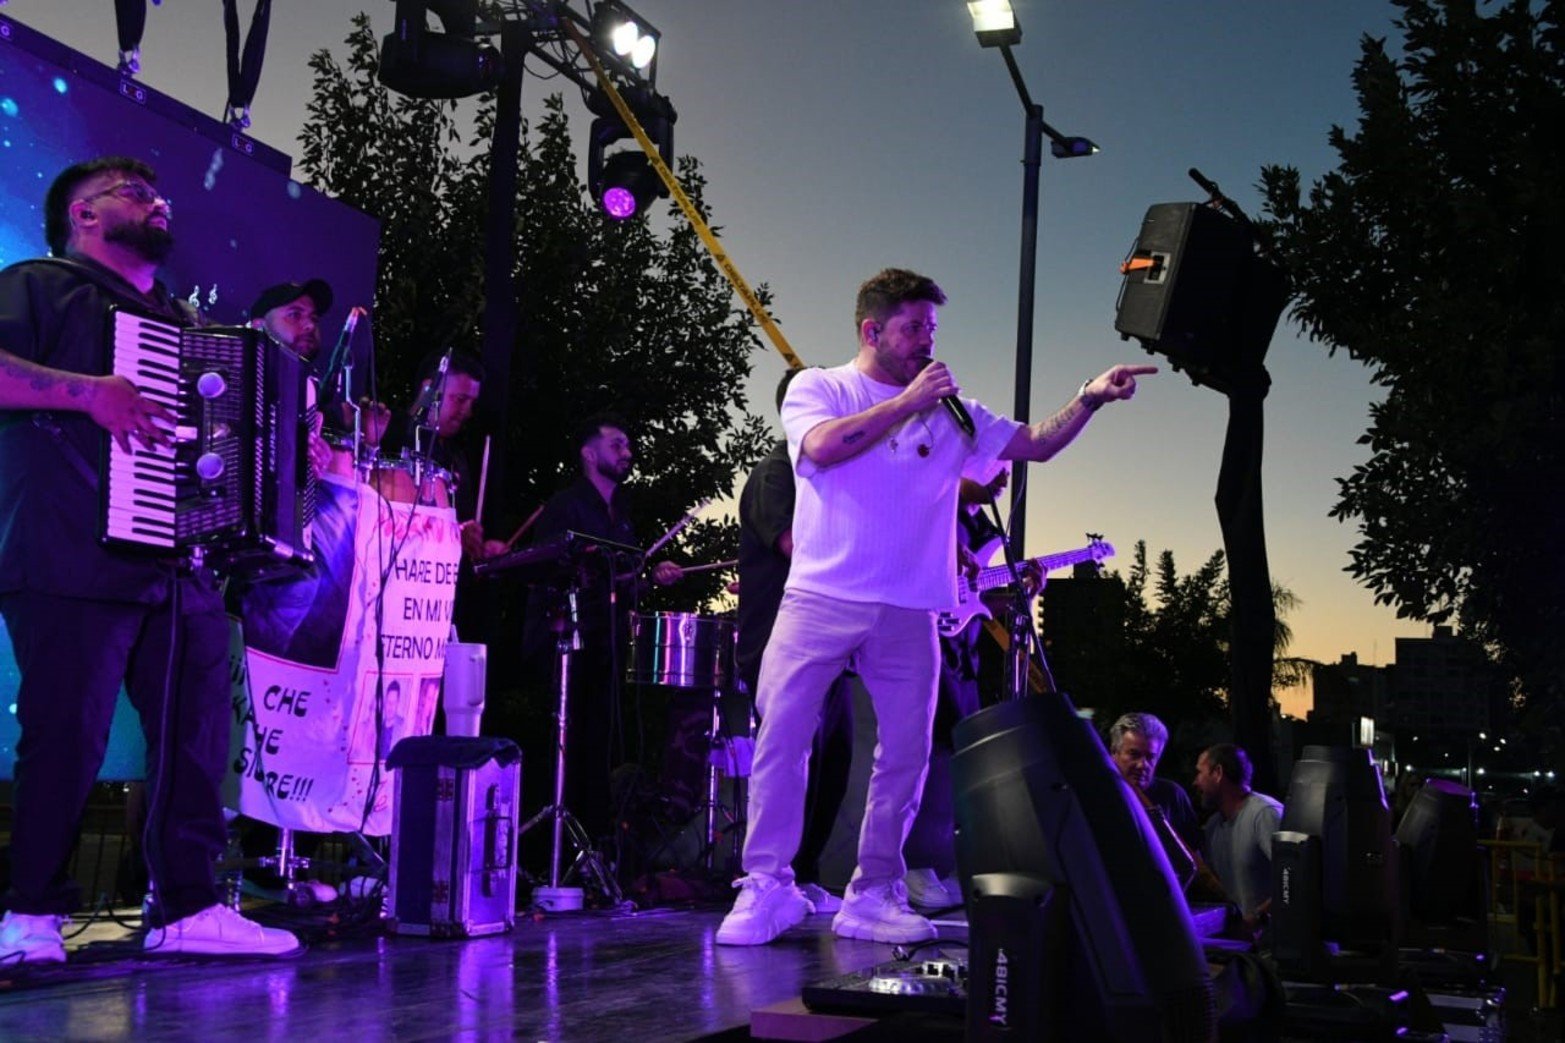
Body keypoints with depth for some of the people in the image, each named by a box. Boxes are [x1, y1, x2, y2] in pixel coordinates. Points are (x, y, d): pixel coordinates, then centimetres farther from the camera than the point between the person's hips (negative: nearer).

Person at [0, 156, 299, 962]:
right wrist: (90, 391, -21)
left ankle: (186, 906, 11)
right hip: (75, 564, -7)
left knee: (197, 736, 4)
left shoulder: (183, 322, 27)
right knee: (67, 737, -7)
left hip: (183, 566, 7)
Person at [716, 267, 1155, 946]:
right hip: (821, 598, -3)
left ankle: (874, 895, 13)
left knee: (906, 751, 3)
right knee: (781, 732, -8)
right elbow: (821, 445, -15)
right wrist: (908, 402, -12)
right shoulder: (818, 388, 5)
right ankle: (767, 888, 0)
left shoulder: (952, 415, 14)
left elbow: (1038, 444, 13)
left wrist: (1089, 399, -3)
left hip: (907, 611, 4)